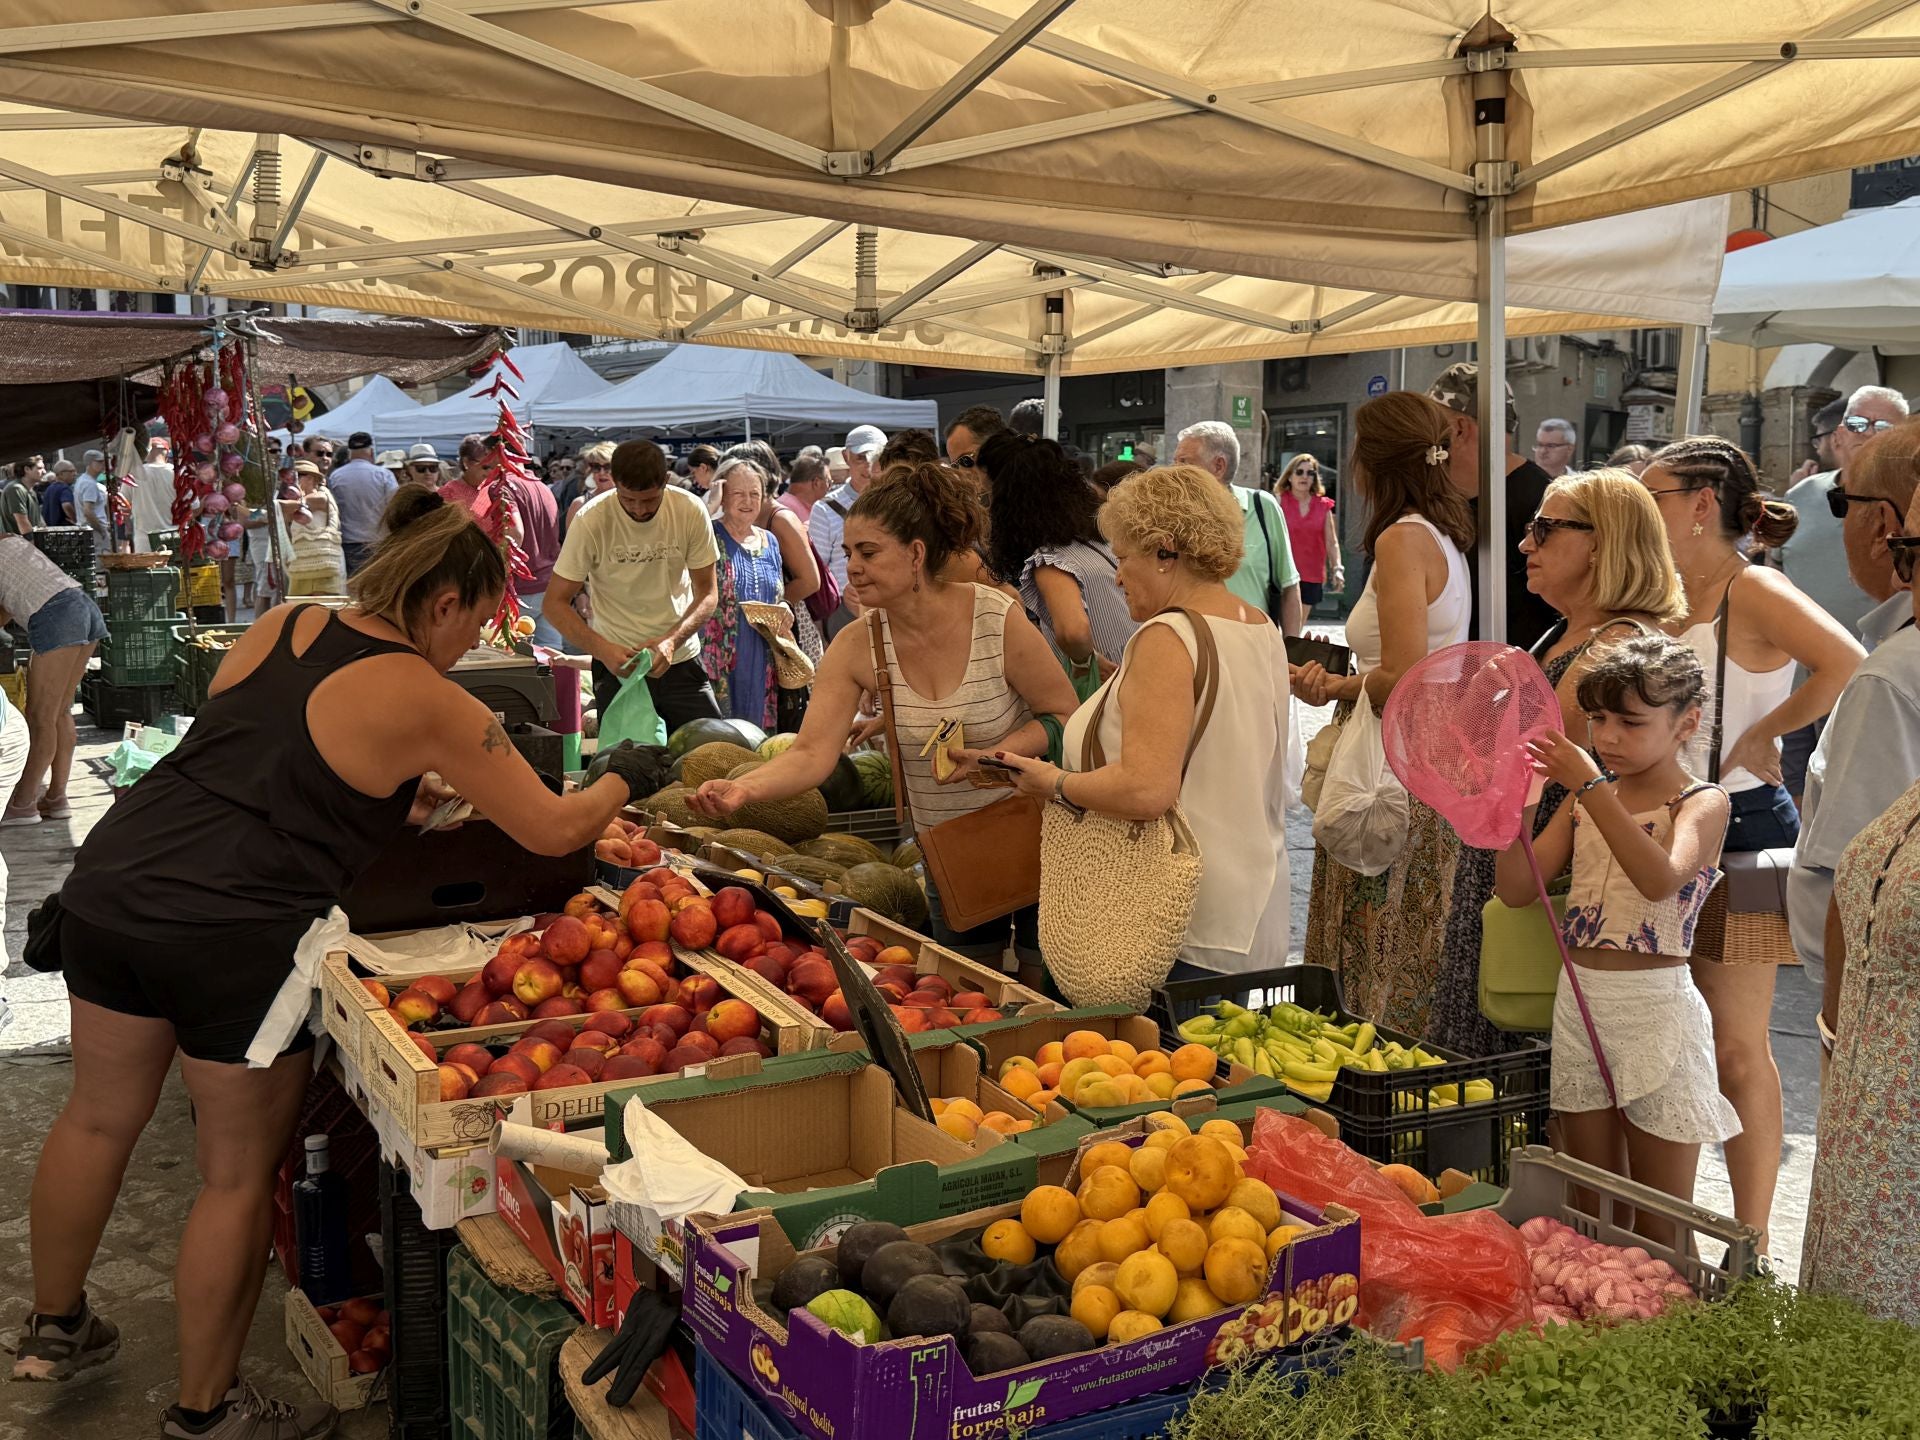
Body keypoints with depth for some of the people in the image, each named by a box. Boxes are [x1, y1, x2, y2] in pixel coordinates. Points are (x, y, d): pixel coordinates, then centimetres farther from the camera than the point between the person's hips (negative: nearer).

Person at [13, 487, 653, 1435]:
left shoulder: (278, 628, 9)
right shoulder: (427, 704, -10)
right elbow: (554, 832, -5)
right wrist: (622, 777, 13)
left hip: (111, 882, 8)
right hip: (234, 936, -7)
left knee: (99, 1118, 25)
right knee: (240, 1174, 10)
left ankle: (53, 1330, 47)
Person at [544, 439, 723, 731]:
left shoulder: (691, 511, -9)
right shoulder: (591, 520, -14)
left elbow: (707, 592, -3)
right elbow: (556, 602, -10)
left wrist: (672, 640, -21)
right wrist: (602, 649, -27)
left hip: (681, 660, 1)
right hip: (617, 665, -1)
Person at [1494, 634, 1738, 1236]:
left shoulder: (1702, 802, -6)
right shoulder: (1585, 799, 10)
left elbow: (1660, 880, -28)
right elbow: (1517, 889, 3)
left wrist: (1592, 785, -31)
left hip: (1656, 1010, -5)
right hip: (1579, 1003, 6)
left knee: (1660, 1229, 5)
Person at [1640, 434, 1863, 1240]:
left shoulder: (1753, 591, -14)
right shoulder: (1669, 598, 11)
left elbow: (1848, 665, -31)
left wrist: (1764, 734, -19)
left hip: (1740, 826, -8)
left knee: (1735, 1048, 0)